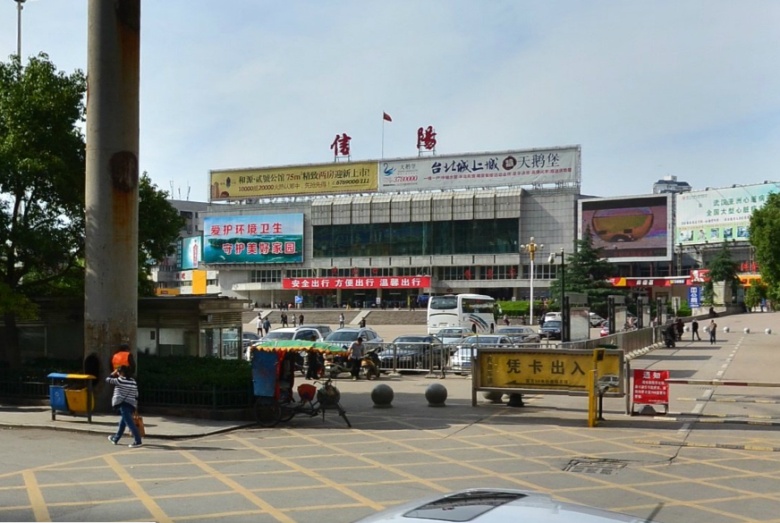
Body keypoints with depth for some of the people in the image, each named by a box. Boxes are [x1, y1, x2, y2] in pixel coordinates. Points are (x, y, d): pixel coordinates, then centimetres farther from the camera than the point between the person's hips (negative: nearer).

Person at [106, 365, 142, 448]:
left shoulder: (120, 380, -5)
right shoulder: (133, 382, 13)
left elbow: (108, 380, 5)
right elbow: (136, 395, 14)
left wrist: (113, 374, 21)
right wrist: (135, 407, 20)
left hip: (123, 404, -8)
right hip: (132, 405, 8)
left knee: (129, 422, -12)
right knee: (122, 422, 21)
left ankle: (137, 441, -19)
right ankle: (115, 439, 36)